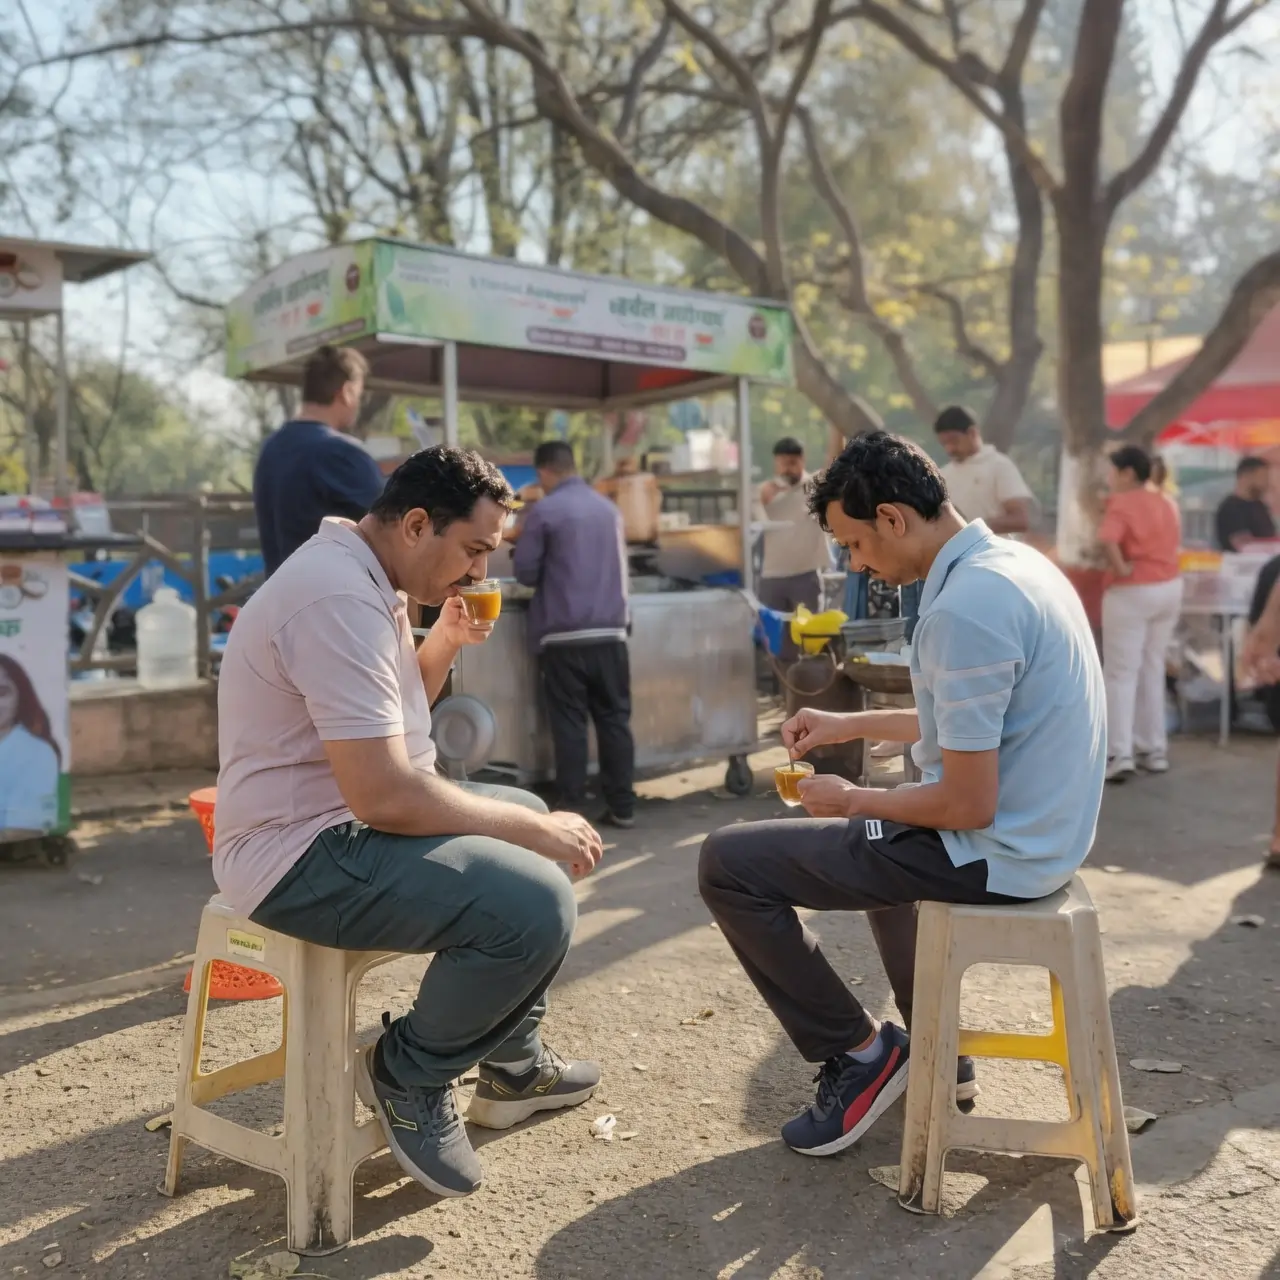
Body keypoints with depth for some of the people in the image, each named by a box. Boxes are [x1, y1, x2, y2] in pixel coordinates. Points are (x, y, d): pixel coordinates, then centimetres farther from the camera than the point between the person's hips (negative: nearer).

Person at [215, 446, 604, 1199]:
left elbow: (390, 713, 21)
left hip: (345, 819, 11)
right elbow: (384, 795, -29)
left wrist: (445, 644, 3)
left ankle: (513, 1063, 26)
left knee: (526, 816, 21)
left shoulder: (359, 577, 10)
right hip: (305, 856, -11)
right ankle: (408, 1075, 1)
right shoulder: (339, 599, -24)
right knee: (536, 903, -25)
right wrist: (535, 830, -19)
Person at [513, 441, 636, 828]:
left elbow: (525, 572, -2)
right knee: (615, 720, 8)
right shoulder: (609, 508, 11)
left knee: (569, 723, 2)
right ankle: (622, 806, 11)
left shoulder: (544, 511, -6)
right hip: (610, 630, 4)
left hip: (564, 634, -4)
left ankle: (571, 808, 4)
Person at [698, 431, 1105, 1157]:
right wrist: (850, 725, 19)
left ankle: (859, 1054, 7)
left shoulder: (963, 608, -26)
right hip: (1040, 829, 10)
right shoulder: (1010, 560, 6)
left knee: (729, 864, -5)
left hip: (994, 850, -10)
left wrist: (853, 802, -8)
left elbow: (969, 805, -24)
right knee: (878, 832, 38)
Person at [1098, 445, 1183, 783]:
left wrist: (1121, 568, -17)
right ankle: (1154, 750, 18)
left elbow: (1107, 540, -29)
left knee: (1122, 673, -4)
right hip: (1169, 588, 7)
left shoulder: (1121, 503, -13)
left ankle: (1120, 755, -9)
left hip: (1131, 592, -7)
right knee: (1153, 670, 15)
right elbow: (1175, 543, 19)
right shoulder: (1166, 503, 11)